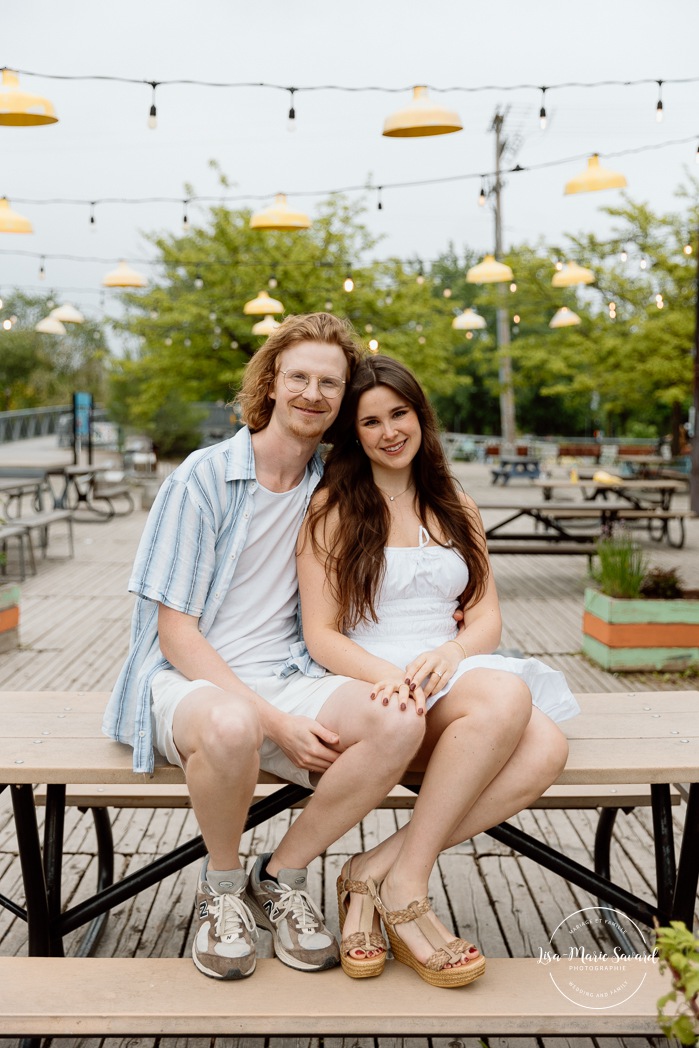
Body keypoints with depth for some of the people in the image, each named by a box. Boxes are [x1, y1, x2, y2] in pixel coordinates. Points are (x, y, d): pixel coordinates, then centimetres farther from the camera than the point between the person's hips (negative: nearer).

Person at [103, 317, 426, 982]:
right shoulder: (203, 478, -6)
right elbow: (175, 632, -10)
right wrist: (276, 723, -19)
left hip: (287, 676, 4)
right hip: (189, 678, -4)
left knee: (401, 724, -25)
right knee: (232, 726, -40)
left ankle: (279, 877, -5)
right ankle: (221, 888, -8)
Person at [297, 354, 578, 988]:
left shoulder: (457, 510, 20)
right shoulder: (334, 507, 5)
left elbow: (487, 618, 10)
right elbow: (321, 635, -3)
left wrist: (450, 652, -14)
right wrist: (386, 674, -23)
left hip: (452, 676, 5)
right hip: (370, 684, -5)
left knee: (546, 748, -28)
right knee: (507, 696, -34)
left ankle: (376, 870, -22)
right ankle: (407, 887, -22)